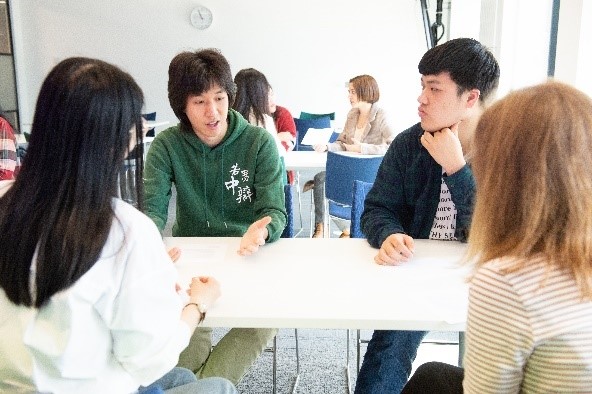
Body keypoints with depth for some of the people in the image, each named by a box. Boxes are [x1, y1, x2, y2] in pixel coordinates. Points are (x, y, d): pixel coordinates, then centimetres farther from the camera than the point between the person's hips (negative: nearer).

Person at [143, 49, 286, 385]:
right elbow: (152, 210, -10)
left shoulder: (259, 142, -5)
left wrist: (262, 231, -36)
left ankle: (203, 384, -5)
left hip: (249, 256, 0)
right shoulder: (167, 145, -2)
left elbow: (275, 211, -10)